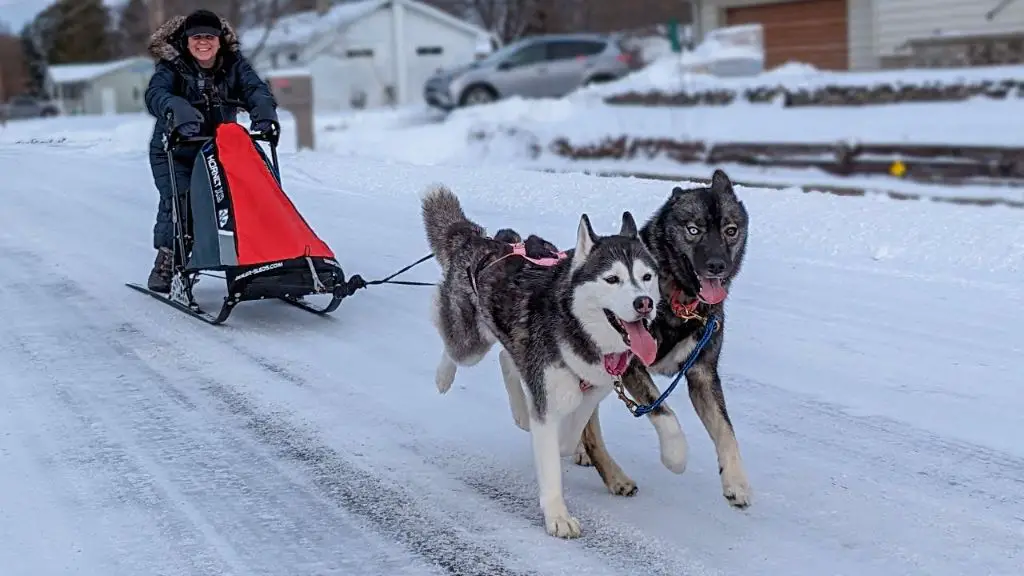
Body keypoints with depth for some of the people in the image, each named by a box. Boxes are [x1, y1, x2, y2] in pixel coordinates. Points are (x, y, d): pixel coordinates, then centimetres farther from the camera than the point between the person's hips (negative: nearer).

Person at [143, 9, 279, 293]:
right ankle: (167, 264, -3)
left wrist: (263, 110, -42)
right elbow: (156, 94, -31)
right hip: (175, 152, -3)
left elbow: (255, 88, -18)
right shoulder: (172, 66, -13)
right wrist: (177, 110, -54)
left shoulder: (233, 64, -4)